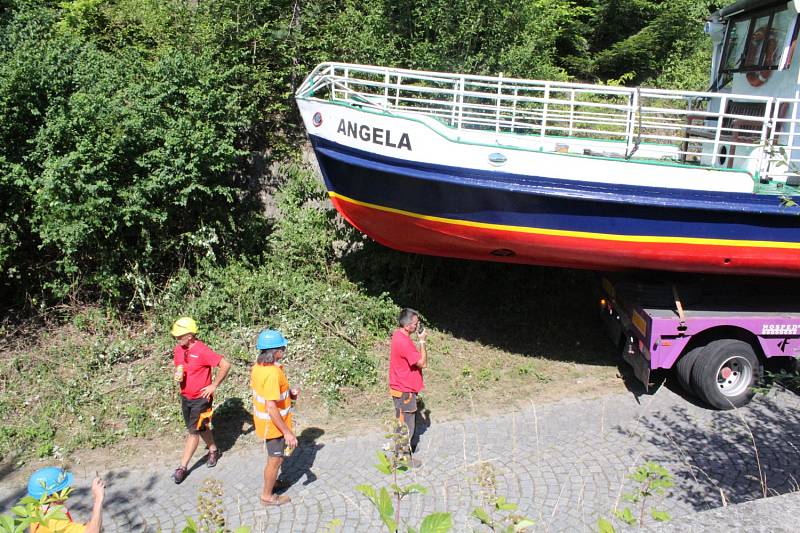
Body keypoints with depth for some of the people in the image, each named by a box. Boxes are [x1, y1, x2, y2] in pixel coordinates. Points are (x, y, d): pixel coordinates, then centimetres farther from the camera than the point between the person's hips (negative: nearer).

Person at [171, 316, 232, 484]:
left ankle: (183, 467, 11)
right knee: (201, 428, 20)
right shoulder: (178, 349, -2)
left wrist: (214, 385, -18)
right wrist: (177, 374, -8)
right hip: (185, 397, 7)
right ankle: (213, 450, 40)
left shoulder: (202, 351, -24)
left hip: (201, 398, -7)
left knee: (193, 432, 0)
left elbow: (226, 365, -24)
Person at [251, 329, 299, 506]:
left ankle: (271, 482, 50)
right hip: (274, 424, -9)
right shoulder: (272, 373, -33)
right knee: (275, 460, 12)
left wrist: (288, 393, 2)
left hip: (265, 421, 9)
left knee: (274, 456, 30)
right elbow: (271, 408, -32)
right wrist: (287, 432, -26)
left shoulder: (258, 366, -4)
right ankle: (268, 495, 31)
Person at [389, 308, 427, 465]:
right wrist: (422, 341, -18)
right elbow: (422, 363, -23)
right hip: (404, 391, -10)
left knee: (405, 423, 23)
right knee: (406, 424, 4)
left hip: (403, 388, 10)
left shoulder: (399, 335, 4)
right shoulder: (404, 342, -28)